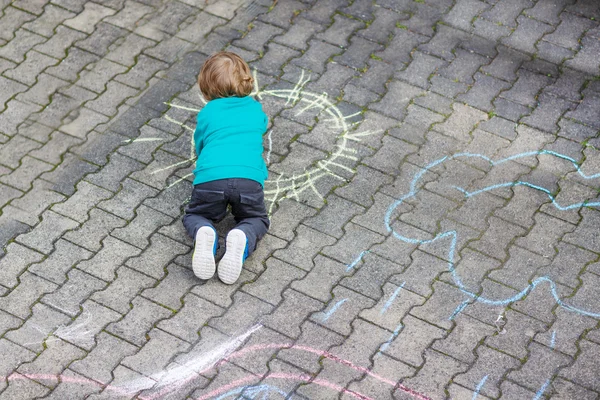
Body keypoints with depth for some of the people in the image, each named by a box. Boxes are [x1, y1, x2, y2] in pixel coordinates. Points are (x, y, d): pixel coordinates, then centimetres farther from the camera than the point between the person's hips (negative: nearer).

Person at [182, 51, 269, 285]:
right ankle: (242, 240, -15)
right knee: (256, 219, 23)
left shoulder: (207, 113, 21)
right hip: (248, 177, 1)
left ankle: (203, 234, -16)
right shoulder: (255, 109, 27)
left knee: (194, 216, 22)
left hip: (210, 178, -1)